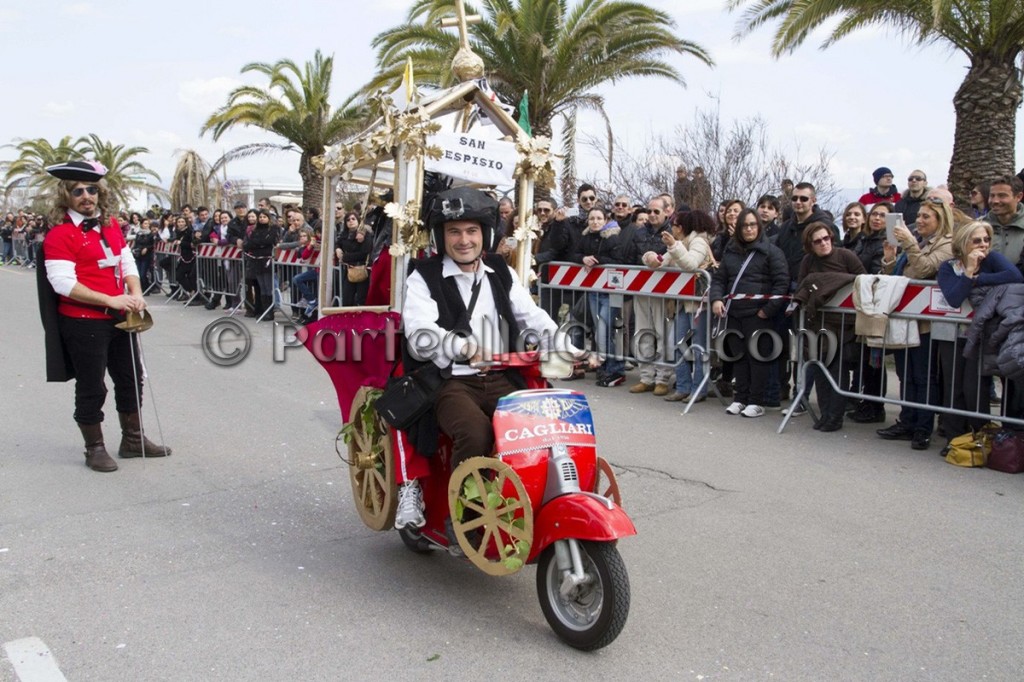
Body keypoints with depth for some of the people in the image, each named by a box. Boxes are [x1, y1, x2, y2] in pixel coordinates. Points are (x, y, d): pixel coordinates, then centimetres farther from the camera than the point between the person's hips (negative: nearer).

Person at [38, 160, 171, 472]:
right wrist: (111, 300, -24)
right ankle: (95, 449, 19)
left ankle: (133, 440, 31)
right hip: (83, 323, -7)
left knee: (131, 378, 16)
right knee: (91, 388, 3)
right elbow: (63, 283, -19)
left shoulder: (111, 225, 9)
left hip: (119, 317, 7)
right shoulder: (59, 235, -12)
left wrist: (135, 294, -8)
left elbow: (127, 263, 11)